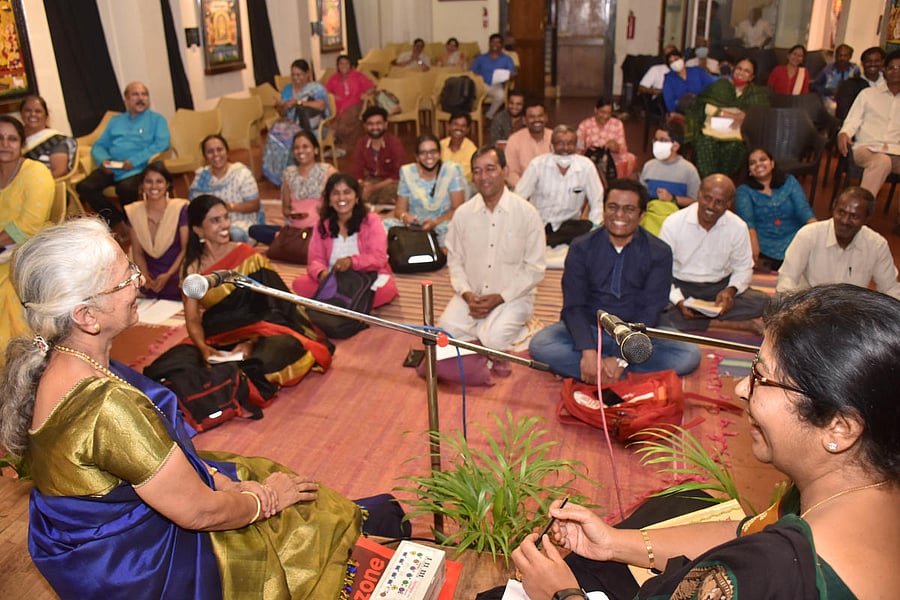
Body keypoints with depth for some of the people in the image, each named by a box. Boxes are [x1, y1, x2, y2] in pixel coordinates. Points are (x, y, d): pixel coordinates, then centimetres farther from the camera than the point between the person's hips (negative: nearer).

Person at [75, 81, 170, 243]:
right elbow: (98, 146, 22)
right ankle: (117, 222, -7)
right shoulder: (116, 121, 27)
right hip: (110, 168, 5)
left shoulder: (157, 119, 13)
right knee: (84, 187, -21)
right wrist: (103, 160, -3)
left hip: (138, 169, -4)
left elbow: (161, 145, -5)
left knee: (126, 188, -36)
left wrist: (134, 161, -16)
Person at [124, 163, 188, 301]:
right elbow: (137, 252, 6)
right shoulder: (134, 212, 3)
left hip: (176, 277, -3)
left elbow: (186, 249, -6)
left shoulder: (180, 209, -8)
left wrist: (167, 276, -16)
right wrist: (145, 276, -11)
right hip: (151, 280, 3)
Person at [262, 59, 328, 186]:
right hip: (292, 125, 5)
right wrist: (281, 106, -9)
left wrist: (298, 102, -16)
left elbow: (321, 105, -17)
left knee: (290, 135, -35)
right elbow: (283, 114, 15)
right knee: (276, 132, -29)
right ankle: (277, 173, -22)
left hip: (313, 127, -4)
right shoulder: (288, 89, 17)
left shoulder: (317, 88, 3)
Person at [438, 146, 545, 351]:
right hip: (472, 295, 3)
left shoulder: (526, 213, -6)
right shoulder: (463, 213, 3)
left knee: (493, 339, -28)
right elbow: (455, 260, 7)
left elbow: (534, 269, -5)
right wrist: (466, 293, -11)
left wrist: (501, 297, -15)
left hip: (513, 296, -3)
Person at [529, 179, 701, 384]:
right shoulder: (581, 248, -3)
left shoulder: (659, 253, -4)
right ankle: (630, 377, -25)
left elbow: (649, 312, -10)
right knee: (539, 345, -27)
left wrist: (621, 359, -23)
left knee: (689, 355, -25)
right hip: (588, 329, 0)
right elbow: (573, 305, -10)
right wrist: (588, 352, -26)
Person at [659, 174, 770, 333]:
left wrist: (731, 290, -17)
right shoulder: (673, 223, -11)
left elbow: (743, 268, 6)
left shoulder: (738, 227, -4)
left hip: (720, 286, 2)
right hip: (680, 286, -2)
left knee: (761, 301, -23)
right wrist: (678, 301, -27)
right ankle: (720, 323, -18)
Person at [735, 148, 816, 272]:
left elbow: (804, 209, 1)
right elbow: (747, 221, -10)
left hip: (793, 239, 3)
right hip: (762, 245, -3)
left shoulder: (789, 181, 15)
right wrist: (754, 254, -28)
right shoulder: (744, 190, 7)